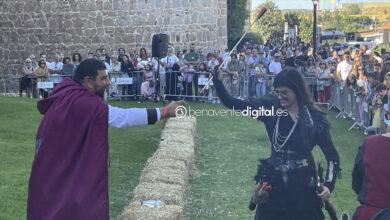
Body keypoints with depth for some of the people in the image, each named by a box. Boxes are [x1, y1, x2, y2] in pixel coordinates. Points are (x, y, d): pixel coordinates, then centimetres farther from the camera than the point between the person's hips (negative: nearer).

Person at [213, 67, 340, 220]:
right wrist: (216, 79, -21)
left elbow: (332, 156, -1)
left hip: (303, 184, -2)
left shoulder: (314, 117, -8)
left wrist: (329, 184, -13)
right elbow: (231, 103, -7)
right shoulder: (271, 106, -5)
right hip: (274, 182, 2)